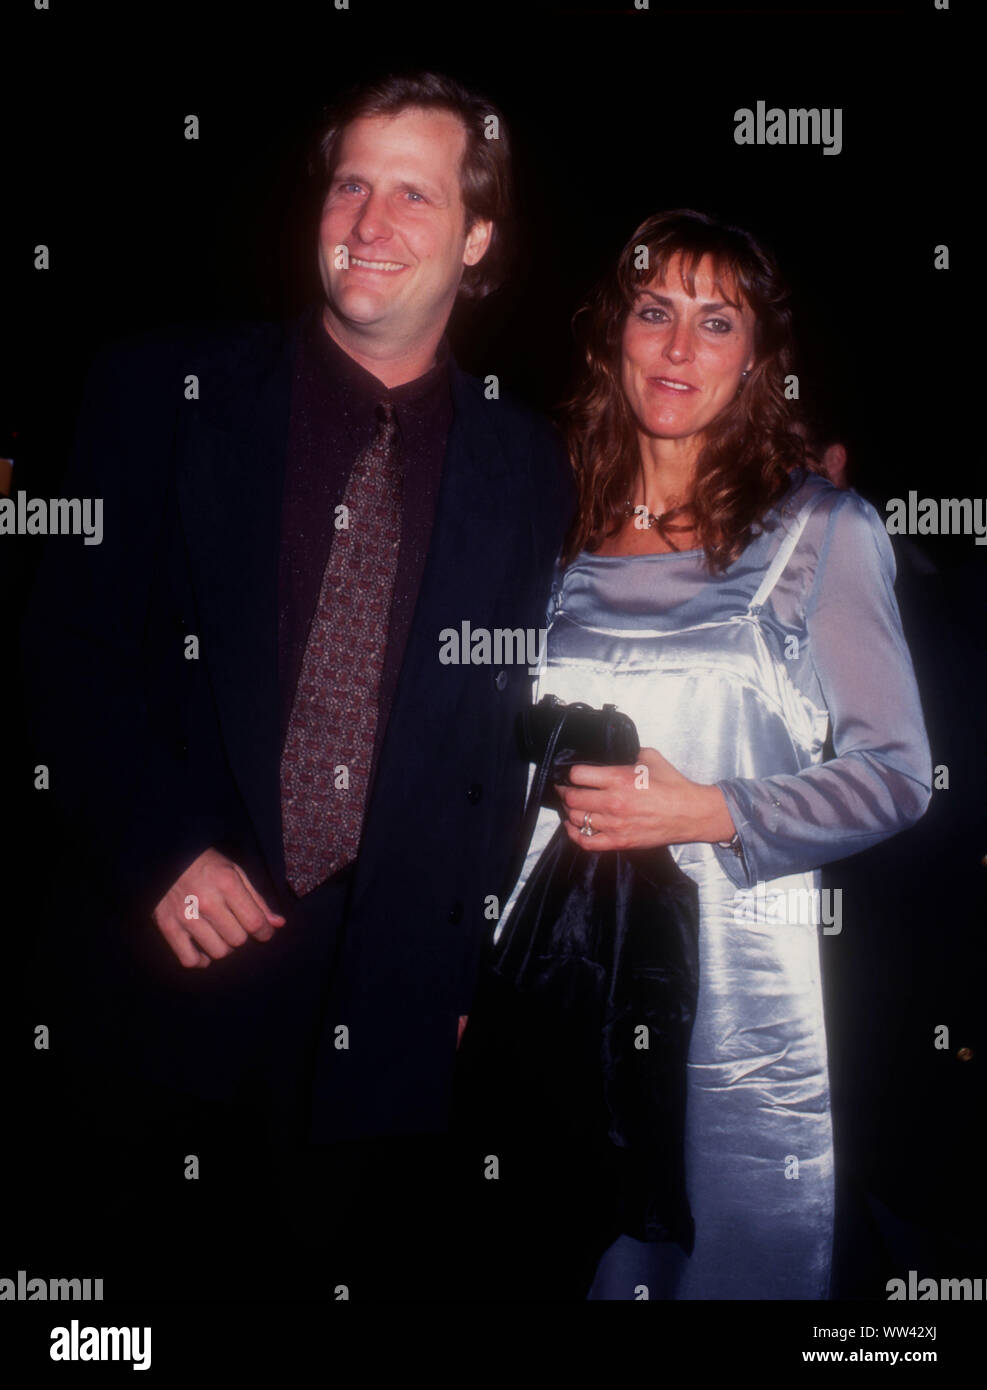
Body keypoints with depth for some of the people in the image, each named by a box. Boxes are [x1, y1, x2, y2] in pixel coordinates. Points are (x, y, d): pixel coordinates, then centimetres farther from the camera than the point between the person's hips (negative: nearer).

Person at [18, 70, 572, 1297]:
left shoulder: (526, 468, 5)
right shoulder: (163, 392, 1)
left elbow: (519, 734, 7)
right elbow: (71, 642, -1)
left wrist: (469, 963, 4)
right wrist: (163, 851, -11)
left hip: (393, 1012, 1)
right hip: (172, 977, -1)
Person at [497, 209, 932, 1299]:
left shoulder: (822, 531, -1)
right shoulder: (560, 535, 9)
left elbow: (896, 772, -2)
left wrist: (709, 811, -15)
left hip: (740, 997, -3)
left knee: (741, 1268, 7)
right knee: (578, 1266, 13)